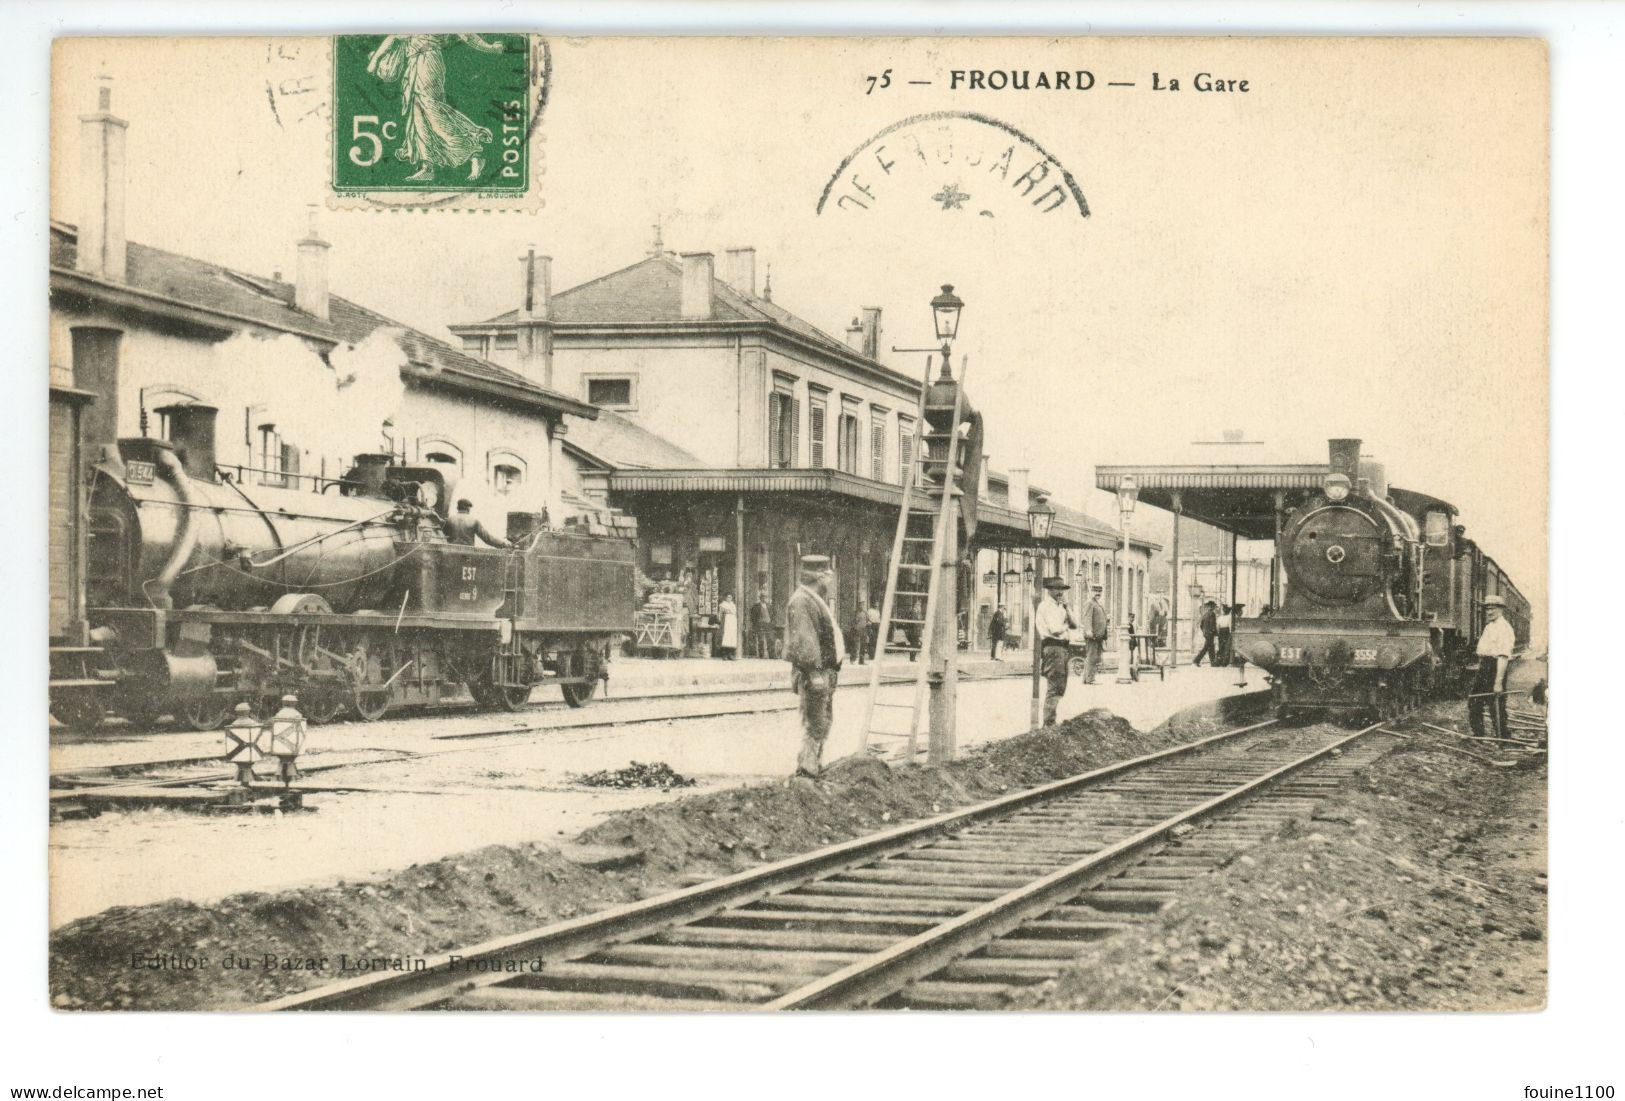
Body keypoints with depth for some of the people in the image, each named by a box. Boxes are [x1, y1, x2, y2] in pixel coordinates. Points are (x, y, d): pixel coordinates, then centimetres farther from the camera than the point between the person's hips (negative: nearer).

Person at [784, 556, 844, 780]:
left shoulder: (817, 601, 20)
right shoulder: (801, 602, -15)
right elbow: (804, 640, -22)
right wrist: (814, 670, -25)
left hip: (826, 671, 11)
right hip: (814, 672, -11)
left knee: (824, 721, 16)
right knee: (814, 723, -11)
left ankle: (815, 766, 24)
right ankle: (806, 771, -10)